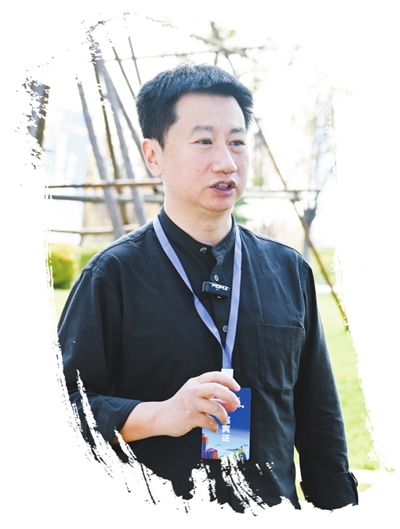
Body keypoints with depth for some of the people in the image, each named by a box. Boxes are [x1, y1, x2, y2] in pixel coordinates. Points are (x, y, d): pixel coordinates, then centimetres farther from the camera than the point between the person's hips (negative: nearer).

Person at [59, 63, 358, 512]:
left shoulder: (289, 271, 4)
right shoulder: (115, 276, -8)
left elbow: (320, 420, 9)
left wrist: (337, 515, 6)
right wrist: (159, 416, -24)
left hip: (274, 518, 3)